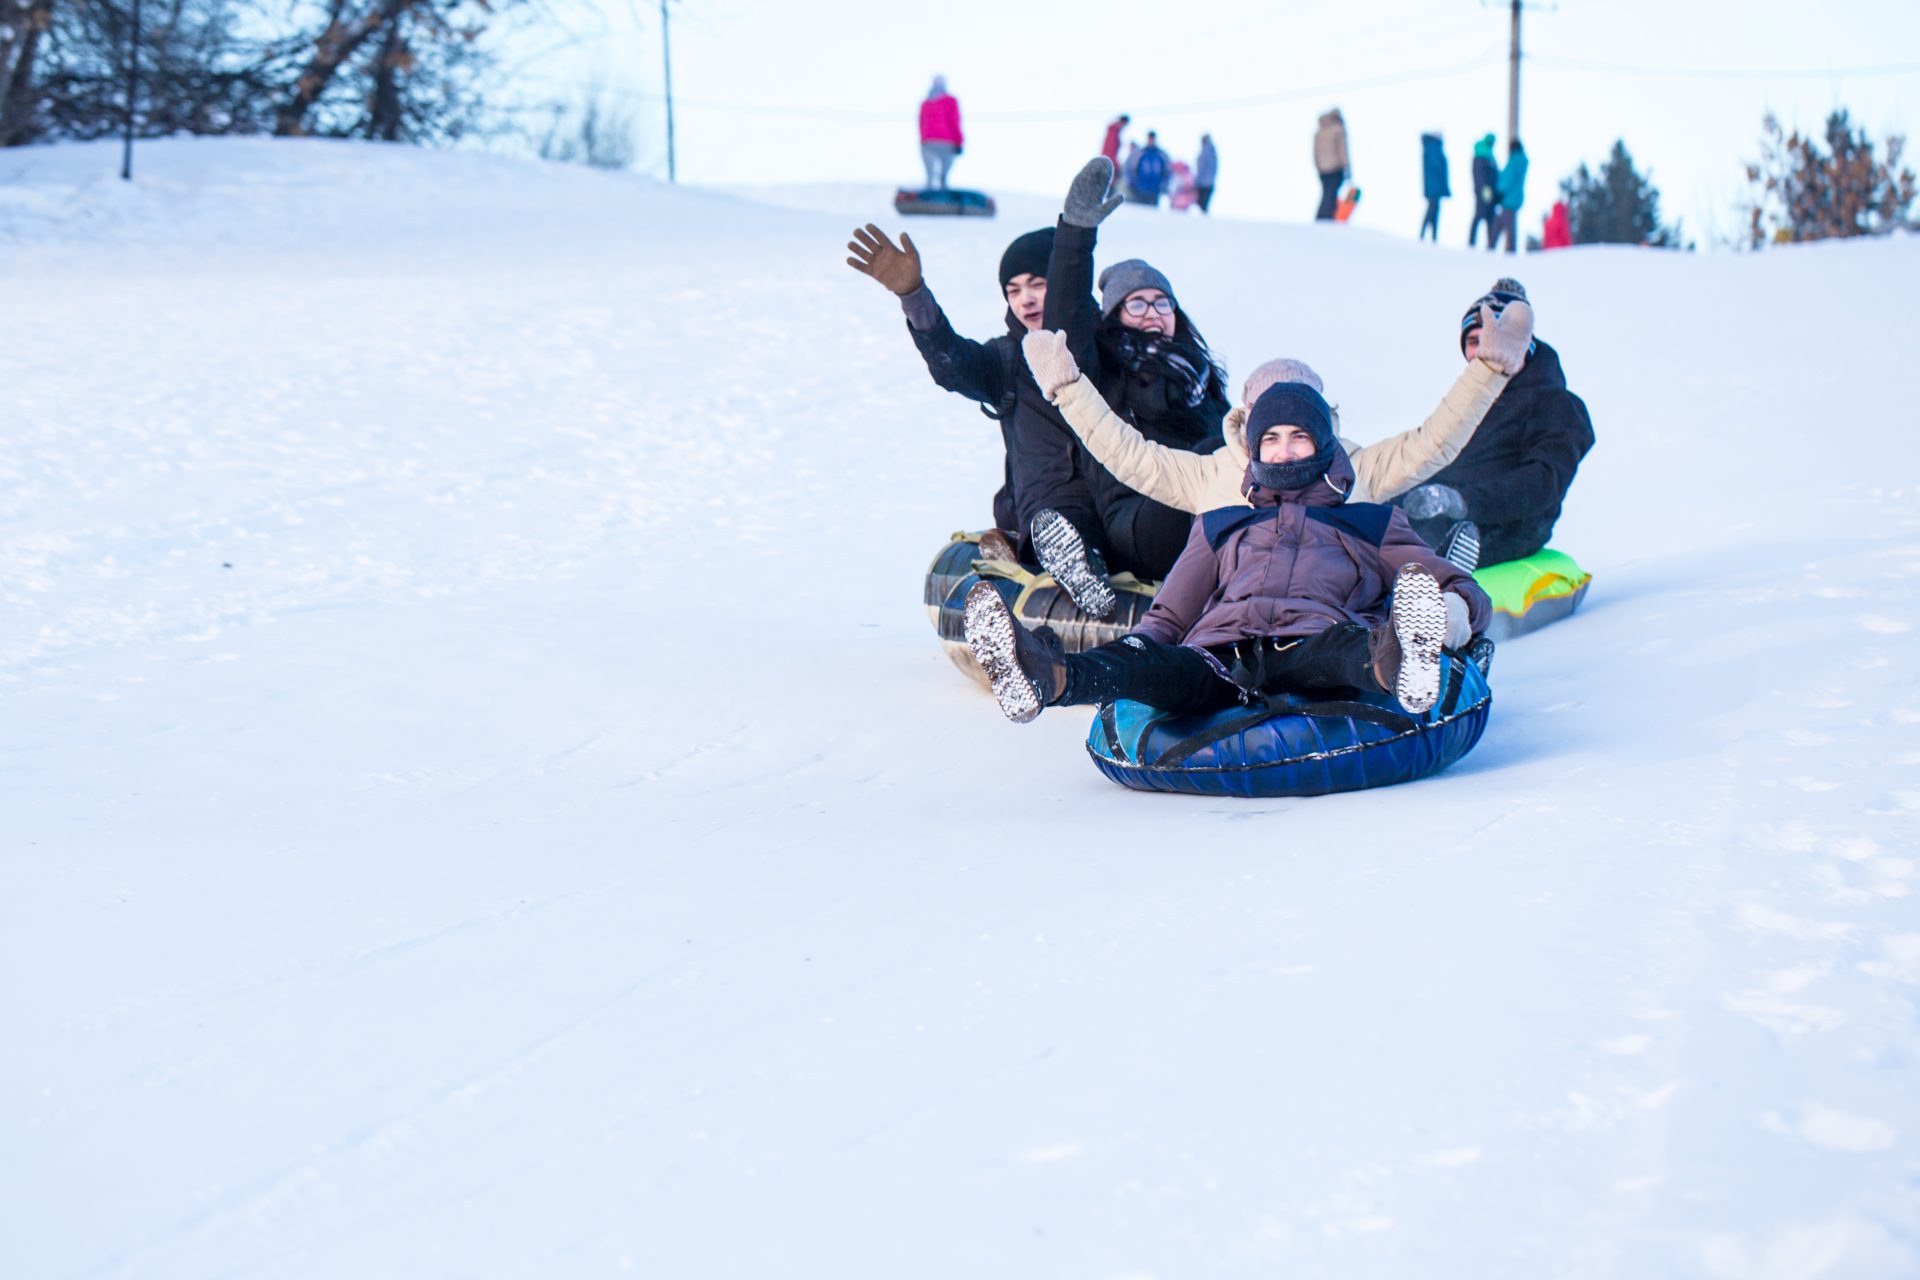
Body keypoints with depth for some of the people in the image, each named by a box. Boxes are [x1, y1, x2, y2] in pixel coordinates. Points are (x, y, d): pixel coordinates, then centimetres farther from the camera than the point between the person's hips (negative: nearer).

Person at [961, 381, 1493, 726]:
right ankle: (1051, 677, -66)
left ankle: (1398, 662, -76)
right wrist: (1129, 654, 10)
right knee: (1151, 661, -35)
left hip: (1309, 648, -1)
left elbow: (1463, 590, 26)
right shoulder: (1220, 528, 40)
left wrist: (1449, 618, -2)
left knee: (1340, 646, -41)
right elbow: (1168, 618, 35)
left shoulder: (1372, 525, 33)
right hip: (1219, 651, 1)